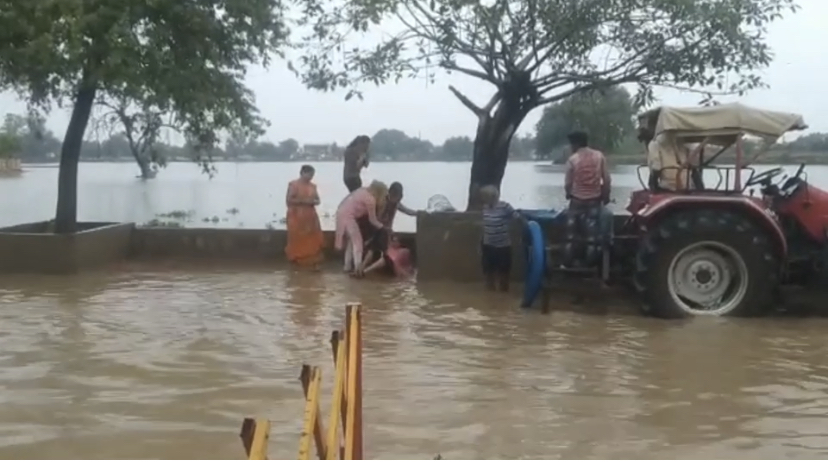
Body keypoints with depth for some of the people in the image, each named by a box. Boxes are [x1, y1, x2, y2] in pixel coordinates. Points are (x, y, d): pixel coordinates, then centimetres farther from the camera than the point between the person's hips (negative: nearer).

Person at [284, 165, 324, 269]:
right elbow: (288, 200, -13)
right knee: (297, 240, 0)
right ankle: (297, 262, 11)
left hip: (310, 217, 5)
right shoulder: (293, 185, -7)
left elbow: (318, 200, 13)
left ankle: (313, 262, 3)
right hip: (297, 217, -5)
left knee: (313, 240, 1)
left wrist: (313, 201, -11)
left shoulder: (312, 186, 10)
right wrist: (303, 201, -20)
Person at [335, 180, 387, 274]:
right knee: (357, 242, -2)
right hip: (348, 216, -9)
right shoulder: (370, 199, -13)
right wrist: (382, 227, 9)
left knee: (352, 241, 18)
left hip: (342, 213, 9)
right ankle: (358, 268, -5)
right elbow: (372, 220, -5)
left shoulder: (364, 191, 12)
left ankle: (348, 266, 23)